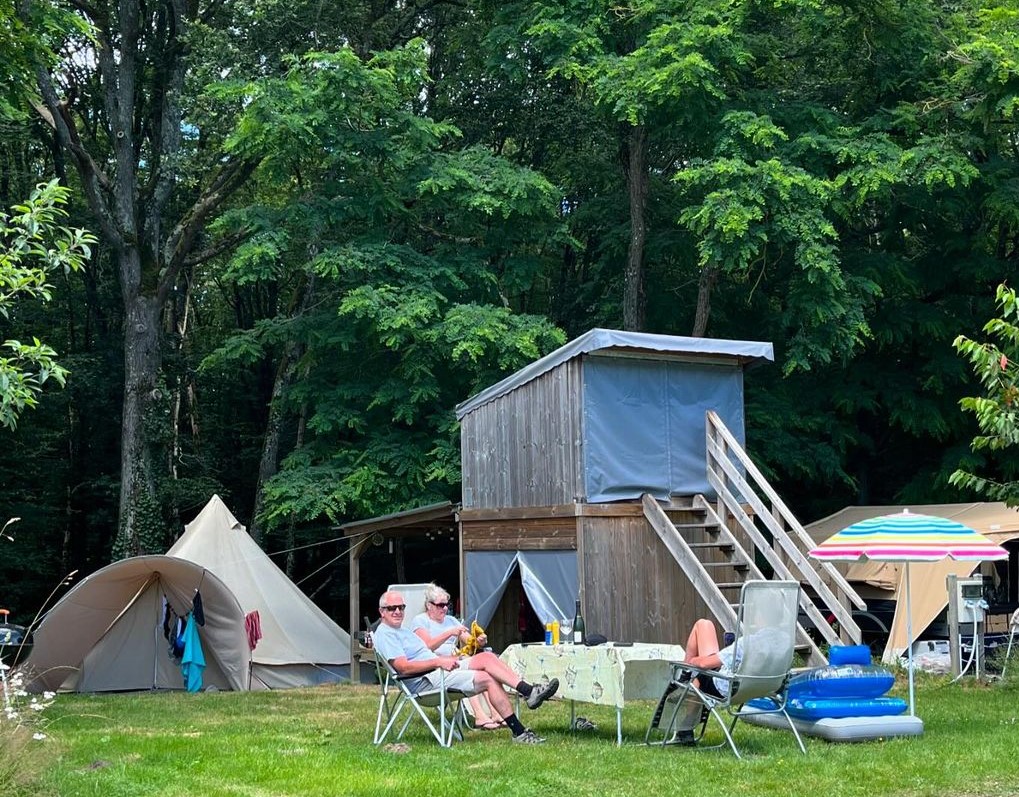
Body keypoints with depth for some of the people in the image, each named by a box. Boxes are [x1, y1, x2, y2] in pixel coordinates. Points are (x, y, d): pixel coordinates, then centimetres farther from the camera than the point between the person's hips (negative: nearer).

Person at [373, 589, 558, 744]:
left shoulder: (402, 631, 27)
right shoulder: (384, 634, -7)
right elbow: (403, 667, -19)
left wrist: (449, 659, 8)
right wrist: (438, 661, -20)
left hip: (439, 669, 10)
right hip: (425, 681, -10)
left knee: (487, 657, -9)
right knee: (489, 679, -19)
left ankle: (528, 691, -17)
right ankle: (519, 732, -19)